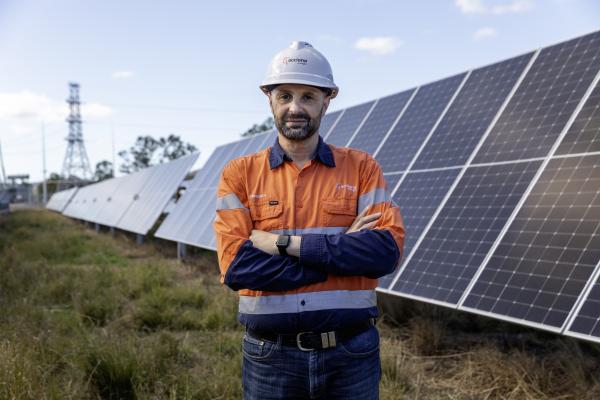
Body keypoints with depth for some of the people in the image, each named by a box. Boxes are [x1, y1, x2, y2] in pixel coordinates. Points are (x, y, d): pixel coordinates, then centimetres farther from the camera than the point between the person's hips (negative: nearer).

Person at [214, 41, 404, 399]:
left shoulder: (361, 168, 2)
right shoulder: (240, 174, 0)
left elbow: (388, 249, -11)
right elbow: (235, 265, -12)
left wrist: (285, 243, -16)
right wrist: (342, 252, -13)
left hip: (352, 355, 1)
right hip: (271, 357, 0)